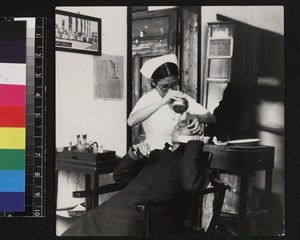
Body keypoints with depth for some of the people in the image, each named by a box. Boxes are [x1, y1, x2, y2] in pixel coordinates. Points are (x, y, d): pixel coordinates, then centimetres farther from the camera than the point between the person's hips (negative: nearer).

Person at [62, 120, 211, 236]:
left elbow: (192, 184, -12)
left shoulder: (194, 158, 13)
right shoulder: (156, 154, 30)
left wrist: (193, 143, -1)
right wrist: (134, 154, 9)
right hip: (117, 203, 6)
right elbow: (119, 176, 28)